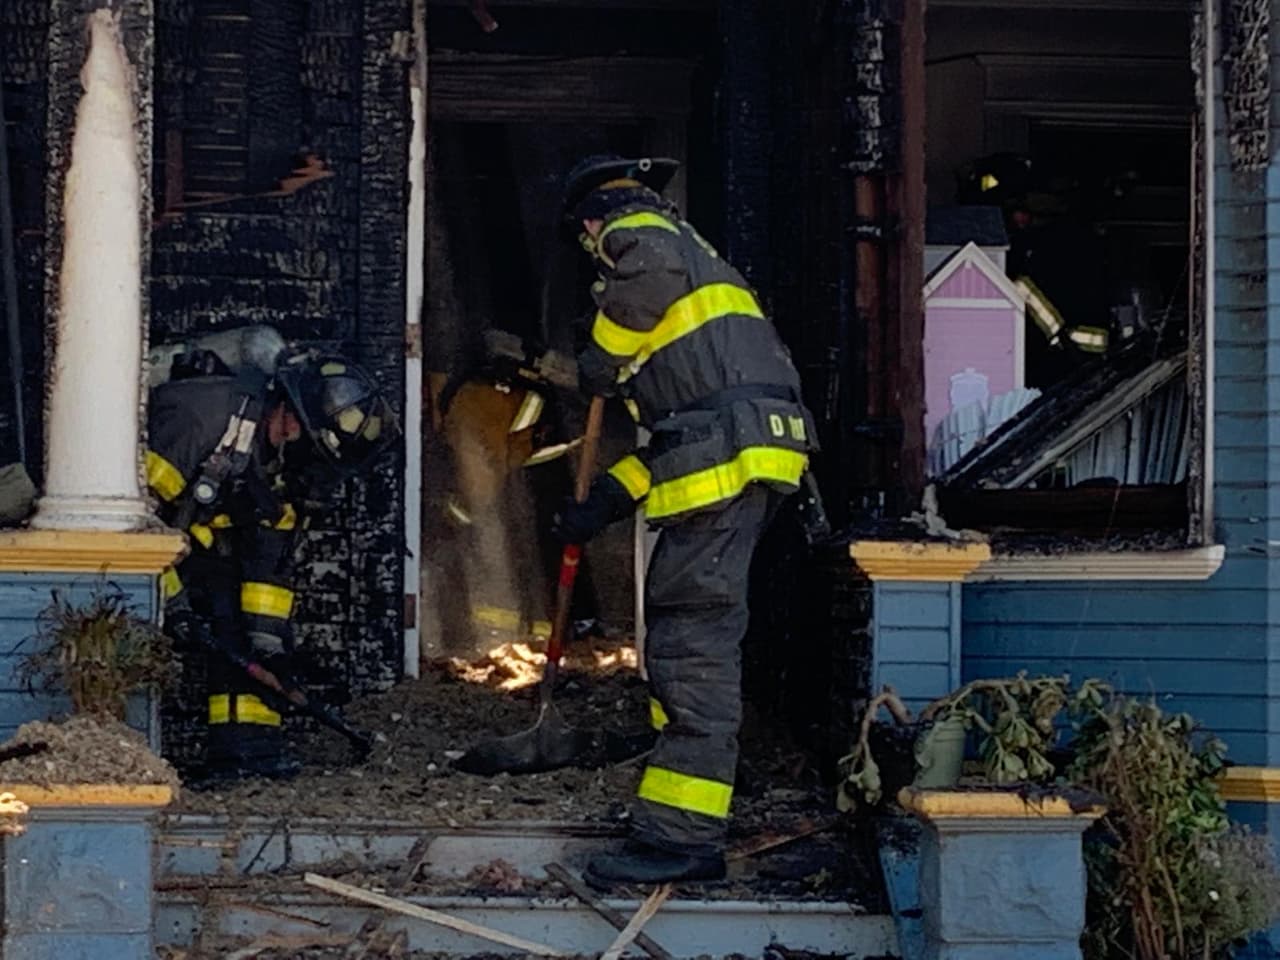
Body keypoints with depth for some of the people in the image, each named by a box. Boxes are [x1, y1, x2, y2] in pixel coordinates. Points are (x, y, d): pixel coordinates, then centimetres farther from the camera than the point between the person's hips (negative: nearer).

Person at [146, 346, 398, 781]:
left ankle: (243, 744, 1)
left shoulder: (289, 465, -3)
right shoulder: (209, 411, -30)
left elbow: (273, 562, 4)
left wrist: (269, 641, 0)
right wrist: (167, 590, -27)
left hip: (200, 537, 8)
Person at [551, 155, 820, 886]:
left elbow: (653, 270, -25)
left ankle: (686, 835, -17)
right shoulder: (688, 250, 33)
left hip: (725, 452, -10)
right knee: (692, 624, 20)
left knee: (693, 632, -13)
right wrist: (604, 503, 26)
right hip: (749, 444, 10)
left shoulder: (638, 231, 6)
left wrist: (601, 368, -9)